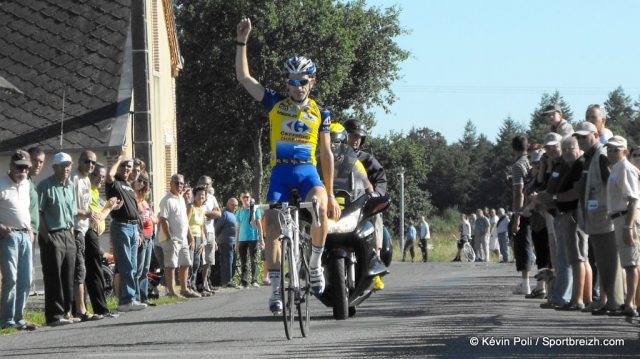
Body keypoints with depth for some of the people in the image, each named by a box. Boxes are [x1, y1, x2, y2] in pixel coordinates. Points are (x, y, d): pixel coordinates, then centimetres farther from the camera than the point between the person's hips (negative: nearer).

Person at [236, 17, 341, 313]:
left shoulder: (320, 114, 8)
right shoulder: (275, 104, 8)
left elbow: (326, 154, 10)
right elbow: (243, 77, 4)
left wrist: (331, 194, 7)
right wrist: (242, 41, -3)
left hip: (308, 172, -1)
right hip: (280, 172, 1)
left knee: (319, 210, -31)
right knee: (272, 228, -8)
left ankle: (314, 263, -10)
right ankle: (276, 288, 2)